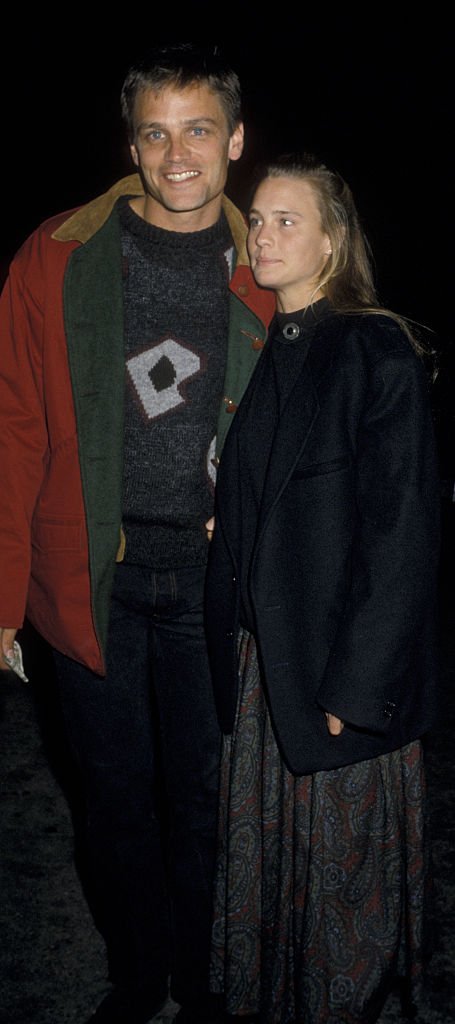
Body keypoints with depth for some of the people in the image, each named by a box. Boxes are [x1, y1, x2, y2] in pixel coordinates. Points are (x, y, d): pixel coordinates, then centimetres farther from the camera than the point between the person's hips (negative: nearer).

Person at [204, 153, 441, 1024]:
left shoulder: (377, 352, -12)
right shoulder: (260, 350, 9)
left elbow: (403, 530, -16)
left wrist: (360, 683, -18)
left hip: (342, 659, -6)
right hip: (258, 650, 6)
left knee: (340, 847, 11)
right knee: (263, 840, 18)